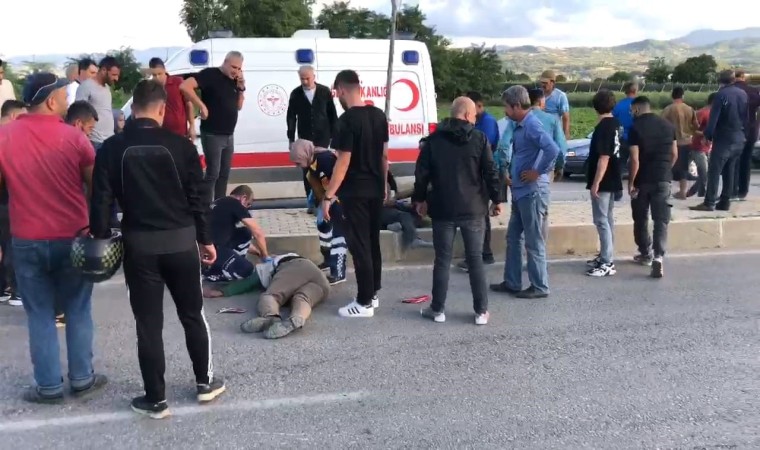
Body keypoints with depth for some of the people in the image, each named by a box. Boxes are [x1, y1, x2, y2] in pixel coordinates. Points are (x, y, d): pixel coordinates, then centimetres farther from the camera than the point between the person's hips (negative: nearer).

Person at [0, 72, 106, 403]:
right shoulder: (72, 137, -7)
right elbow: (96, 188, -2)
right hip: (72, 238, -1)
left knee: (40, 315, 10)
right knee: (77, 310, 12)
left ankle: (49, 387, 17)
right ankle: (82, 379, 20)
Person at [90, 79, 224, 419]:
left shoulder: (112, 148, -2)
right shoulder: (181, 146, -4)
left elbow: (101, 200, -4)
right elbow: (196, 198, -1)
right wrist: (205, 239, 8)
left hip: (138, 244, 0)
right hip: (181, 241, 0)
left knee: (148, 323, 7)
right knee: (192, 314, 16)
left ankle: (155, 399, 15)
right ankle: (205, 382, 29)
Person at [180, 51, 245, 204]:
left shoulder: (234, 81, 10)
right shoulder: (210, 74, -12)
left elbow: (239, 106, 14)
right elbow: (184, 86, -24)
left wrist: (241, 87, -1)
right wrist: (202, 106, -23)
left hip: (229, 135, 8)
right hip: (212, 135, -7)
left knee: (224, 173, 12)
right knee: (213, 173, -7)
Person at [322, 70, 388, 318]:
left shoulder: (347, 120, -18)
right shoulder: (379, 115, 6)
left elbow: (344, 162, -20)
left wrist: (328, 196, -16)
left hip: (355, 192, -8)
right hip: (376, 189, 8)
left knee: (359, 246, -1)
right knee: (373, 243, 17)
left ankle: (364, 303, 5)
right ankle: (373, 293, 27)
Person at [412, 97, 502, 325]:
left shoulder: (434, 139, 3)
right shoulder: (479, 139, -2)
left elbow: (422, 173, 2)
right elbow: (491, 172, -4)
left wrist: (419, 199, 13)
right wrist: (496, 200, 5)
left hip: (442, 209, 1)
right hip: (473, 209, -1)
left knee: (442, 260, 7)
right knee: (475, 260, 6)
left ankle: (438, 309, 13)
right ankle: (481, 311, 7)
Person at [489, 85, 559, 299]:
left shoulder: (531, 125, -17)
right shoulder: (521, 125, 12)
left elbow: (552, 149, -31)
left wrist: (538, 172, -21)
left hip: (532, 191, -10)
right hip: (520, 191, 10)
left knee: (533, 241, -1)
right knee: (513, 237, 15)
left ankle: (540, 287, 10)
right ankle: (511, 282, 25)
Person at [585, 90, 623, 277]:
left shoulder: (603, 127, -19)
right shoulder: (615, 124, 9)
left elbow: (604, 157, -23)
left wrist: (596, 183, -22)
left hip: (603, 181, -9)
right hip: (612, 180, 10)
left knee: (601, 220, -6)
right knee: (608, 219, 16)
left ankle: (607, 264, -5)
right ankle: (606, 256, 26)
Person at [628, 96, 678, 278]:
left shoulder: (635, 128, -10)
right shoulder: (668, 125, 5)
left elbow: (635, 159, -14)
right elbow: (675, 154, 8)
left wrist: (631, 183, -7)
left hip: (643, 180, -3)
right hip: (663, 179, 3)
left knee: (641, 219, 14)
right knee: (661, 219, 0)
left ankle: (646, 254, 24)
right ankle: (658, 256, -14)